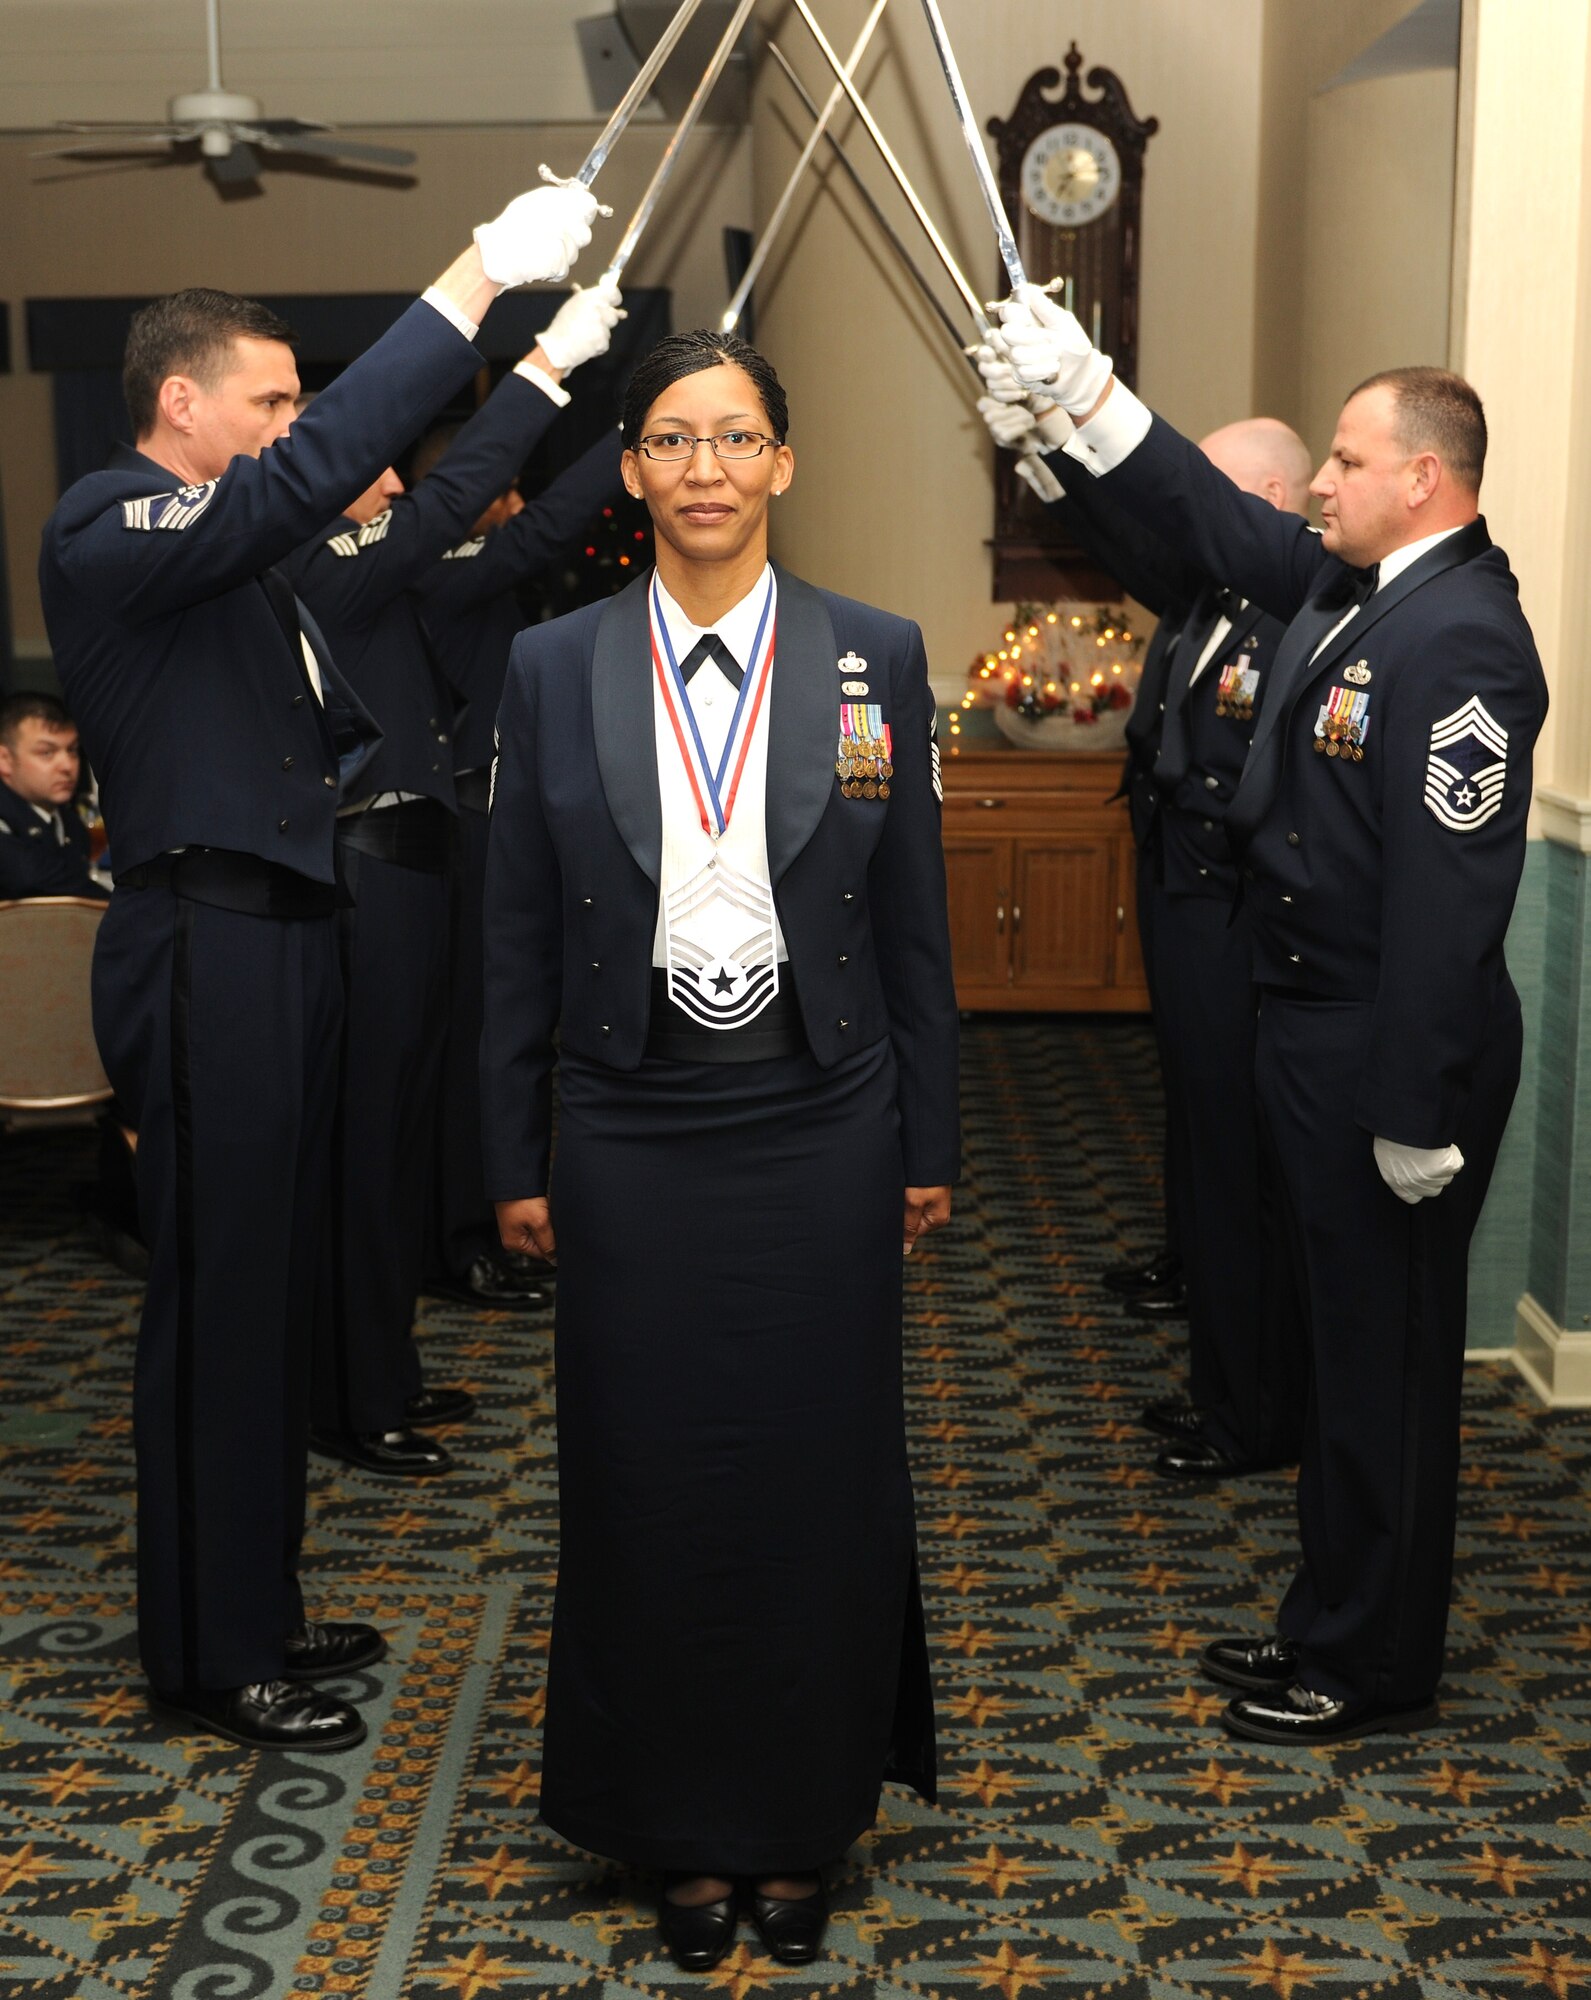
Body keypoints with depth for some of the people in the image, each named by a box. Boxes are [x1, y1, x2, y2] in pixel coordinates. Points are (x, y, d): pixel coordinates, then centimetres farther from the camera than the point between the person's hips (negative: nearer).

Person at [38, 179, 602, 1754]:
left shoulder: (233, 550, 18)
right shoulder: (109, 530, -12)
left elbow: (336, 728, 15)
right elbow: (313, 475, -28)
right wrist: (475, 283, -26)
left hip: (283, 944, 9)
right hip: (205, 957, -9)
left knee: (273, 1294, 15)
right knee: (218, 1303, -1)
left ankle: (255, 1609, 28)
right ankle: (210, 1657, 12)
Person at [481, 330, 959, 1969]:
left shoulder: (877, 657, 0)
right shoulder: (554, 668, 0)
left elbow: (912, 920, 3)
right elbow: (520, 935, 3)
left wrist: (927, 1143, 4)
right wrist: (514, 1159, 3)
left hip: (819, 1122, 0)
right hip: (633, 1131, 0)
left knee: (818, 1468, 8)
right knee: (648, 1475, 8)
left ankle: (798, 1816, 28)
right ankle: (680, 1825, 27)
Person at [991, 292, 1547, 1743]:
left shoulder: (1461, 639, -21)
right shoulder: (1351, 588, 8)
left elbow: (1450, 897, -25)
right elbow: (1219, 524, 21)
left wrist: (1419, 1114, -25)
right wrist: (1085, 389, 14)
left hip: (1389, 1054, -10)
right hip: (1319, 1034, 10)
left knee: (1386, 1357, 3)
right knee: (1348, 1346, 19)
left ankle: (1375, 1669, 19)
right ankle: (1333, 1625, 33)